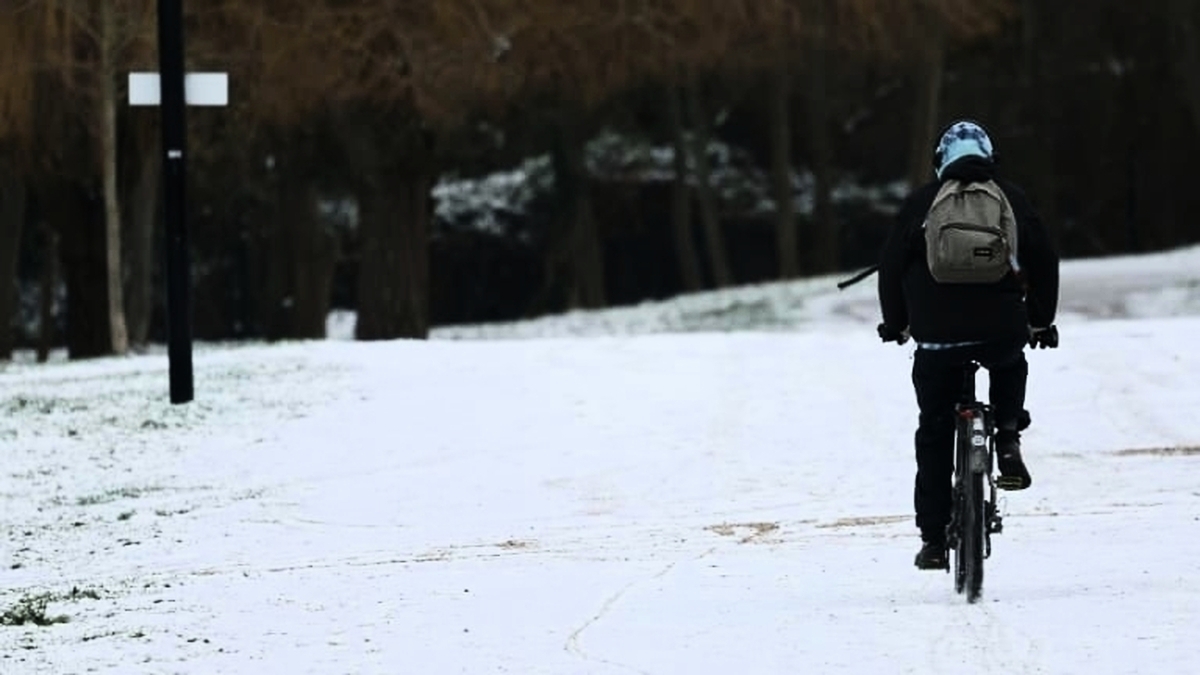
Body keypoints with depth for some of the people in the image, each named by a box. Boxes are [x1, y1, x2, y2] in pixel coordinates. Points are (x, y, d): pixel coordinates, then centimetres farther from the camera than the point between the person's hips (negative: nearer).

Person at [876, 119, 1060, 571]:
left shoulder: (921, 204, 5)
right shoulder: (1011, 199, 9)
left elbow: (892, 267, 7)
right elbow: (1044, 262, 11)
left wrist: (896, 324, 22)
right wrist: (1041, 321, 24)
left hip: (937, 338, -1)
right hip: (1003, 331, 1)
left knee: (934, 434, 10)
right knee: (1009, 368, 36)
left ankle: (933, 540, 8)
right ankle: (1008, 440, 12)